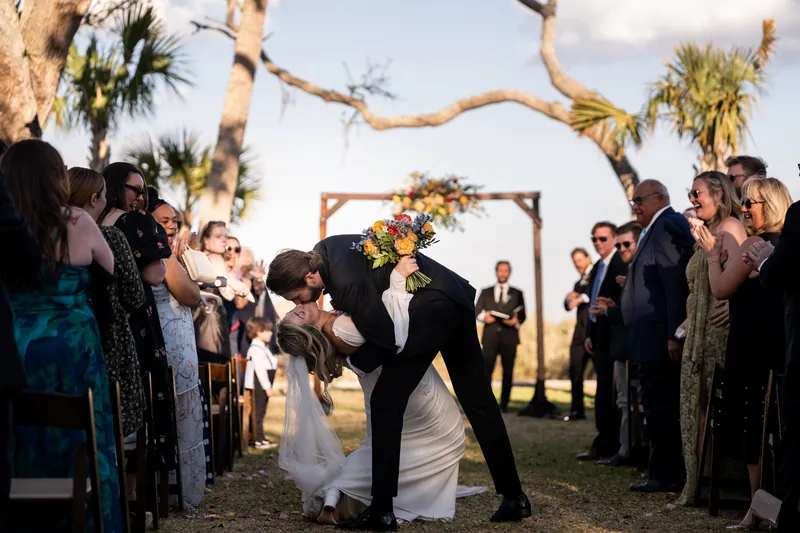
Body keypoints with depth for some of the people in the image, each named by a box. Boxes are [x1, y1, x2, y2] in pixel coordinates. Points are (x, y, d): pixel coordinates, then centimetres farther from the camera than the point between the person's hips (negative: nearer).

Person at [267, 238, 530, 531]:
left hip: (430, 308, -10)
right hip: (455, 299, 10)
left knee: (386, 402, -6)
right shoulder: (323, 250, 3)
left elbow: (386, 338, -18)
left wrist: (353, 362, -2)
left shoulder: (346, 284, -24)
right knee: (477, 400, 12)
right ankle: (514, 497, 18)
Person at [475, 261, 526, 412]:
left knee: (508, 371, 0)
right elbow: (477, 311, 11)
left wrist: (516, 321, -14)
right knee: (486, 370, -10)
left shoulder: (517, 293, 15)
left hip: (509, 336, 0)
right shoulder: (486, 292, 17)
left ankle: (504, 404, 3)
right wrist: (484, 316, -11)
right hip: (490, 336, 0)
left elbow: (522, 315, 8)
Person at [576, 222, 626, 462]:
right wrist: (589, 334, 13)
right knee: (604, 391, 11)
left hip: (611, 337, -9)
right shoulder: (598, 268, 16)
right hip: (599, 337, 9)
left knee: (607, 392, -7)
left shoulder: (620, 266, -13)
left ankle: (605, 446, -3)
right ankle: (606, 444, 15)